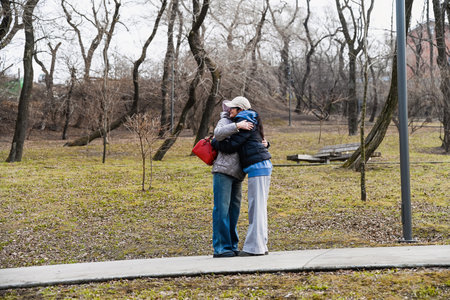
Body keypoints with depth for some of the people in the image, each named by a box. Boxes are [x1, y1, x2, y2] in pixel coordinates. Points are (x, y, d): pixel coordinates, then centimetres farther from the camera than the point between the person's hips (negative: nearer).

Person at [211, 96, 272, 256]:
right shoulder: (251, 121, 21)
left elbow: (230, 146, -11)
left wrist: (213, 142, 6)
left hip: (257, 166, -10)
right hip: (263, 166, 10)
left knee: (256, 206, -9)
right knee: (259, 207, 11)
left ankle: (254, 247, -7)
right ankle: (261, 246, 14)